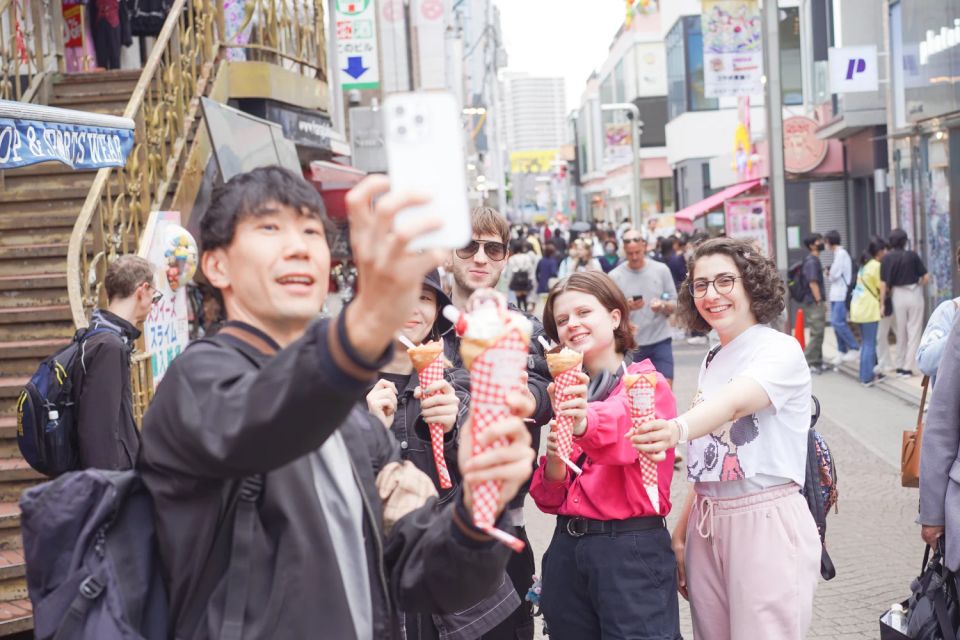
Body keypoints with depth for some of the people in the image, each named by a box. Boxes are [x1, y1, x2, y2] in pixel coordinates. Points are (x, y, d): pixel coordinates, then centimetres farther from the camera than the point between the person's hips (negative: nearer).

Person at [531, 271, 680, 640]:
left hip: (632, 551, -6)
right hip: (566, 550, 6)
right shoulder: (568, 393, 12)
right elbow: (548, 499, 12)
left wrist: (586, 422, -49)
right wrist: (554, 465, -9)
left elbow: (628, 429, -29)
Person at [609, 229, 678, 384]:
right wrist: (626, 307, -20)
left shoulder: (661, 270, 4)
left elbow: (674, 304, 6)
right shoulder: (615, 276, 0)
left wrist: (662, 305, -15)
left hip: (660, 340, 1)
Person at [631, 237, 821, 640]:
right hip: (706, 526, 7)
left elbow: (735, 403, -30)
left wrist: (679, 429, -48)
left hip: (766, 524, -7)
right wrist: (681, 533, 9)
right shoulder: (711, 361, 13)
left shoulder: (780, 350, -9)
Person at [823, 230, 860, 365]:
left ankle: (855, 348, -8)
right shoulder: (838, 253, 17)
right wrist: (830, 273, -1)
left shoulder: (841, 253, -12)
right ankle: (842, 351, 14)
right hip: (836, 294, 10)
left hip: (842, 294, -10)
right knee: (836, 323, 9)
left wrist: (829, 275, 3)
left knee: (838, 322, -15)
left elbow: (835, 274, -17)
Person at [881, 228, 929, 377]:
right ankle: (908, 367, 3)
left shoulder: (887, 258, -4)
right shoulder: (912, 255, -7)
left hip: (898, 295, 2)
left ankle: (900, 366, 21)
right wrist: (918, 286, 13)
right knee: (914, 331, 5)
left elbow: (884, 284, -6)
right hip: (914, 294, -2)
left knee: (901, 332, 15)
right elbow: (926, 278, -5)